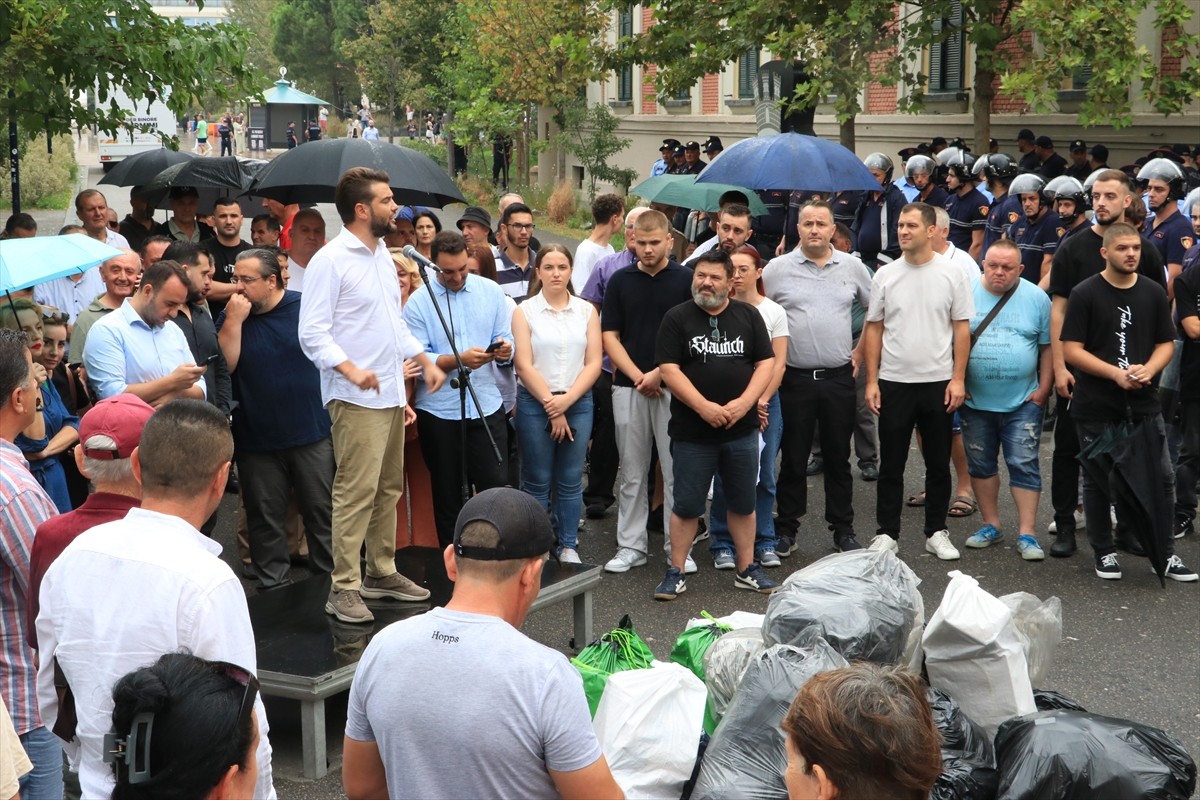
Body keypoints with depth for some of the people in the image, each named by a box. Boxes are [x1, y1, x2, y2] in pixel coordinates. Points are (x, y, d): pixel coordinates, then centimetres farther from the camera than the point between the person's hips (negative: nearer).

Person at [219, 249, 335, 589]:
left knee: (322, 511, 4)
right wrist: (234, 320, -17)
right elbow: (223, 365, -11)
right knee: (265, 519, 8)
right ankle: (274, 588, 18)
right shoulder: (230, 317, 2)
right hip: (256, 440, 2)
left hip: (311, 433, -1)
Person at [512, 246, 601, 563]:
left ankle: (569, 546, 14)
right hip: (535, 404, -2)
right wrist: (551, 406, -9)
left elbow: (593, 363, 1)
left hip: (578, 403, 2)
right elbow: (524, 366, -5)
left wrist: (567, 399, -11)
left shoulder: (586, 311, 7)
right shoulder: (525, 311, 0)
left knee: (571, 481, 5)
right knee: (537, 482, 2)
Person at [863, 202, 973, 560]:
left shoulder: (952, 274, -2)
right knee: (891, 464, 6)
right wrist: (871, 380, -1)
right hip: (893, 382, 1)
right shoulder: (885, 275, 2)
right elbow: (874, 329, 4)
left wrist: (958, 379, -7)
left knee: (938, 463, 9)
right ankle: (887, 533, 14)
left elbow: (962, 329, 0)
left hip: (938, 382, -1)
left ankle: (936, 532, 20)